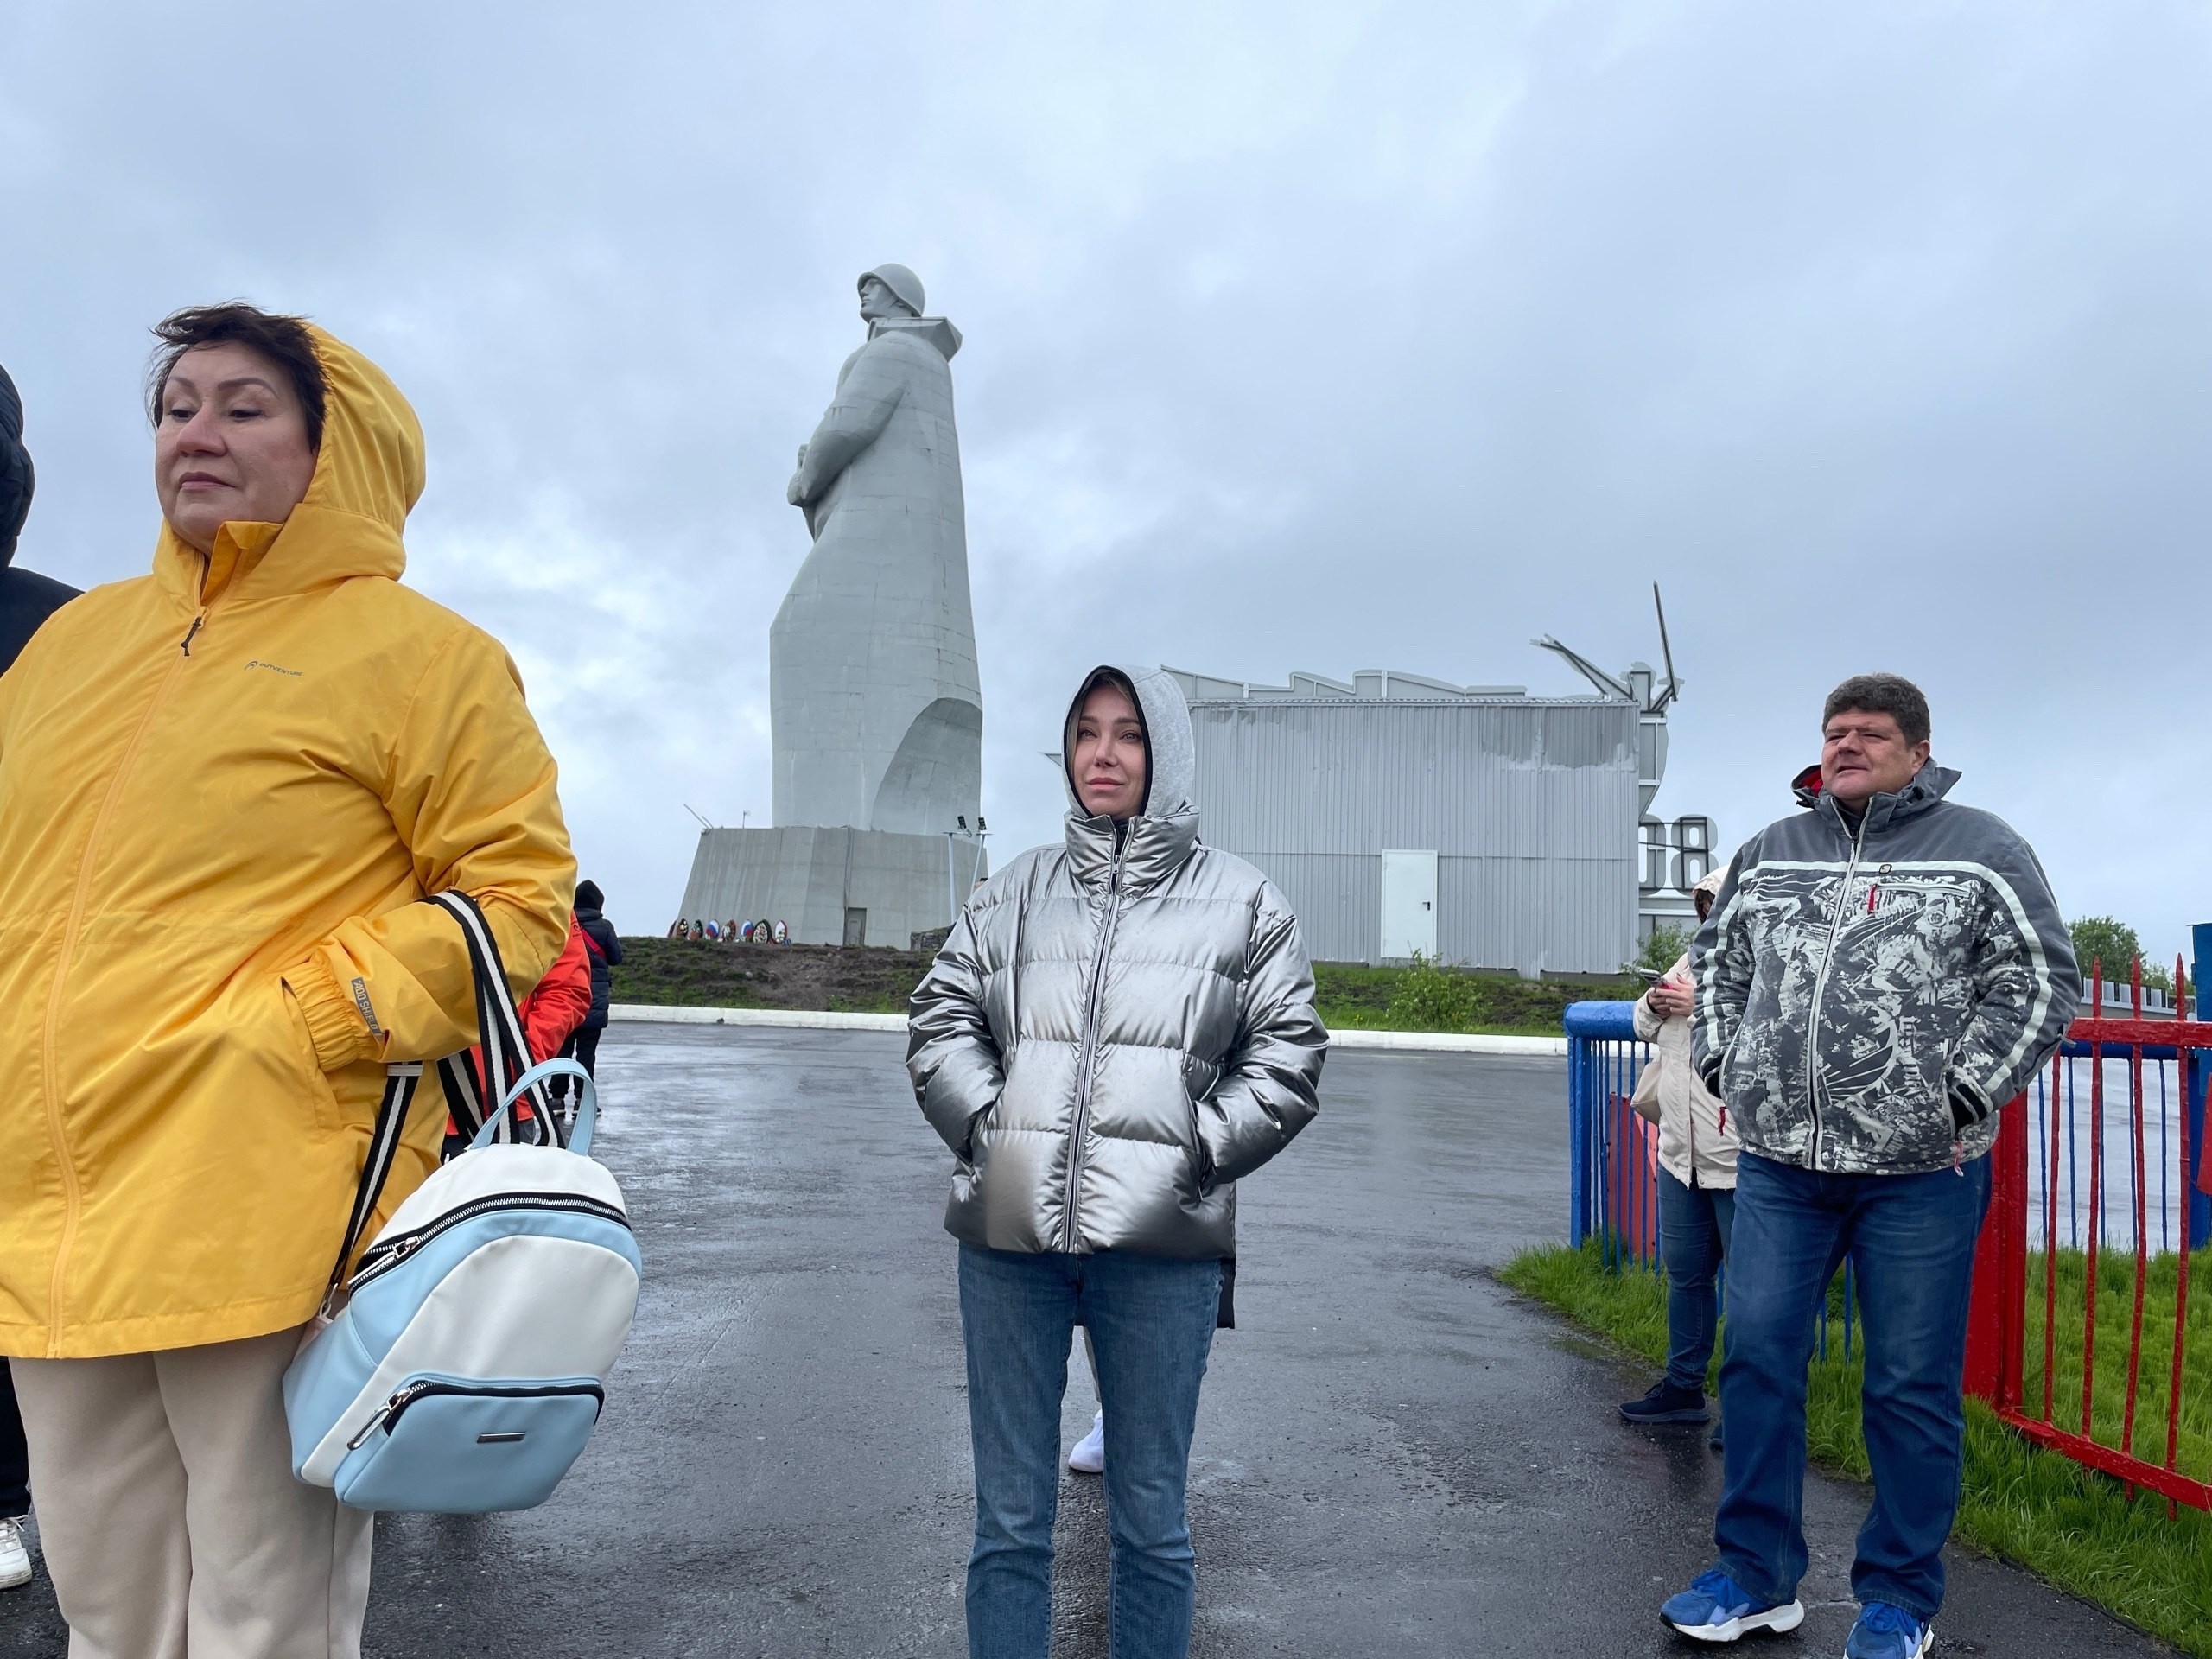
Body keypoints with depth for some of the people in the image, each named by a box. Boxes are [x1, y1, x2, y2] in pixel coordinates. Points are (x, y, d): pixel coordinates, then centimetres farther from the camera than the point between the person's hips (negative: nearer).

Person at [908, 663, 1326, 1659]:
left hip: (1159, 1242, -1)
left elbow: (1288, 1055, 5)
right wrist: (986, 1125, -3)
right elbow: (942, 1017, 11)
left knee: (1151, 1521, 10)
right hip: (1010, 1235, 2)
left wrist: (1198, 1150, -6)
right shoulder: (1019, 889, 12)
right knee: (1009, 1520, 11)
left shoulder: (1240, 900, 7)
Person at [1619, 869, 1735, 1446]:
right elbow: (1646, 1025, 24)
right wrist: (1657, 1002, 2)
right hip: (1681, 1154, 8)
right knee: (1685, 1273, 17)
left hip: (1742, 1161, -8)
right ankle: (1683, 1386, 30)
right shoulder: (1695, 959, 14)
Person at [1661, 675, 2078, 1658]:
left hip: (1920, 1171, -3)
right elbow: (1717, 962, 23)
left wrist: (1960, 1099, -8)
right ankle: (1757, 1577, 19)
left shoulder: (1978, 850, 1)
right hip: (1778, 1162, 4)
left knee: (1912, 1386, 5)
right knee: (1757, 1359, 5)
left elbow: (2040, 980, -1)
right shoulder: (1771, 852, 13)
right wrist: (1725, 1069, 11)